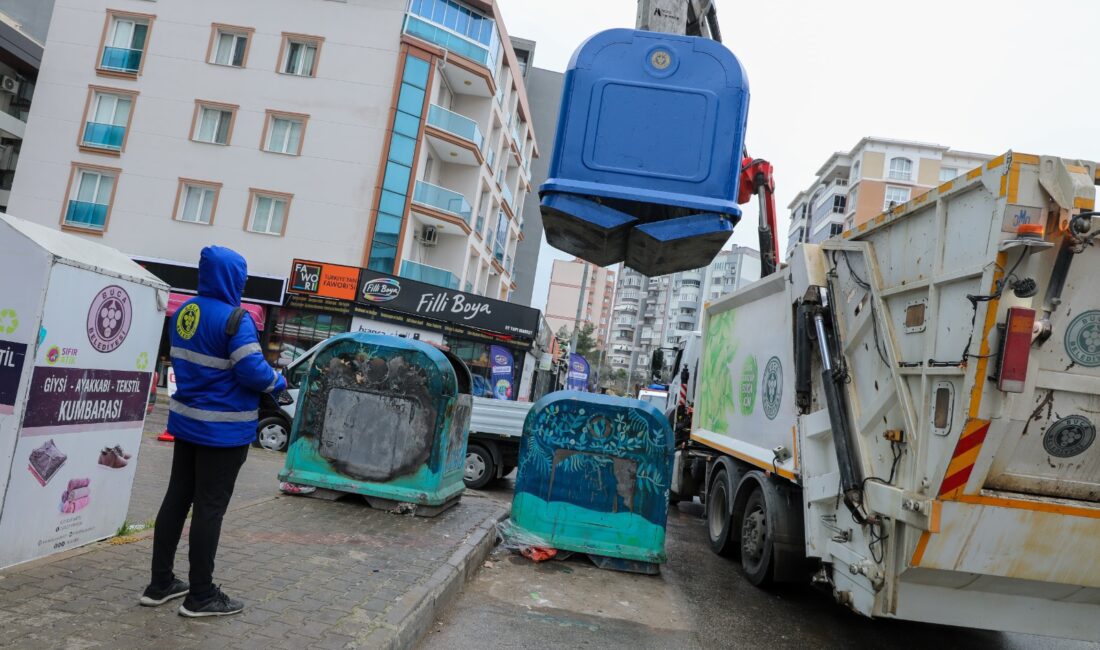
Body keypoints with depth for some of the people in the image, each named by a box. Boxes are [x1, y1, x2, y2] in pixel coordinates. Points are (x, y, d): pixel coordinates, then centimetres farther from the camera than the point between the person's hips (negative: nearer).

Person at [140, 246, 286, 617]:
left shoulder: (184, 313, 7)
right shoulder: (235, 318, -19)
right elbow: (253, 372, -23)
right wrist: (279, 382, -5)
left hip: (187, 420, 8)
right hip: (223, 429, -8)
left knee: (177, 499, 15)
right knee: (209, 508, -1)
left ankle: (160, 584, 25)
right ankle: (201, 596, 9)